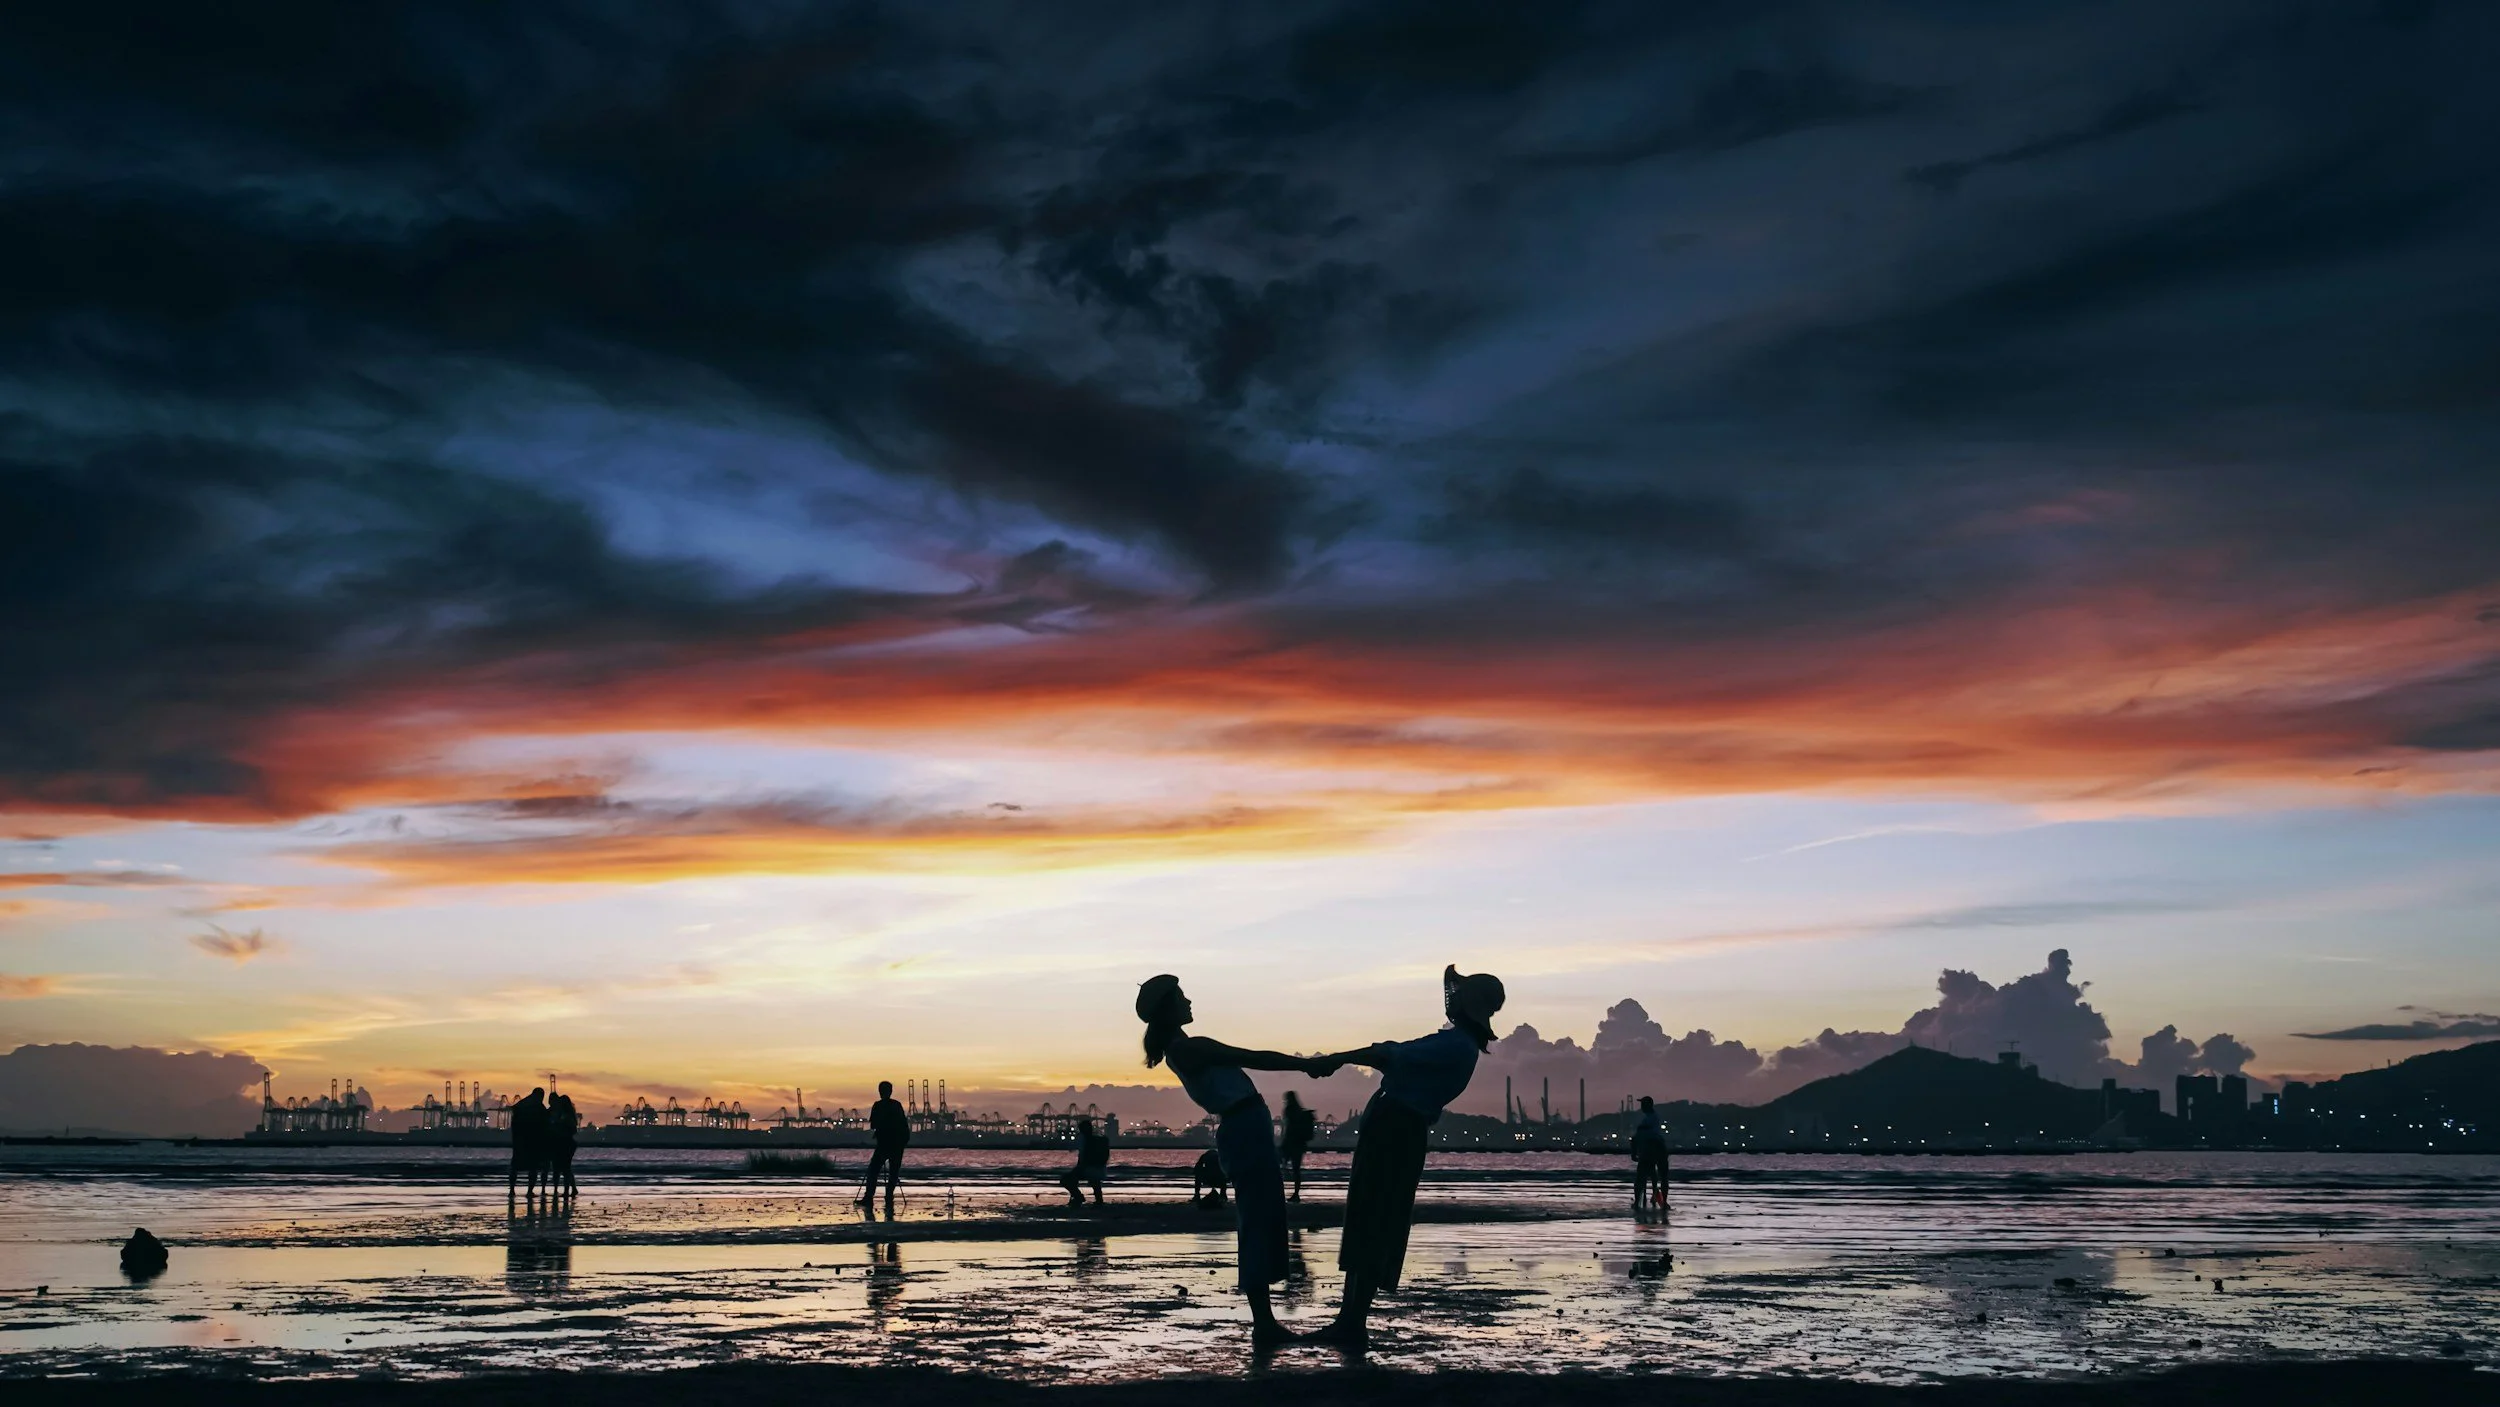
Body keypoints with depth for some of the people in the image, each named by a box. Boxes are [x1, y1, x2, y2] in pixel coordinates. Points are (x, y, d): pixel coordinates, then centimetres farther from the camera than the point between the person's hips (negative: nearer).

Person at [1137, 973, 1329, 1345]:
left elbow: (1243, 1061, 19)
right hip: (1246, 1132, -10)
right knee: (1257, 1224, -9)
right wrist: (1305, 1064, -2)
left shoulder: (1182, 1049, 15)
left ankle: (1264, 1321, 13)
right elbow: (1254, 1059, -12)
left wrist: (1300, 1063, 19)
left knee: (1262, 1223, 12)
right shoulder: (1190, 1047, -15)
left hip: (1244, 1132, 10)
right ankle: (1263, 1322, -8)